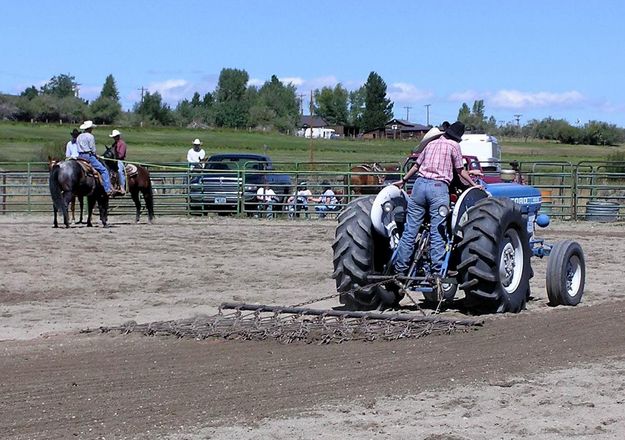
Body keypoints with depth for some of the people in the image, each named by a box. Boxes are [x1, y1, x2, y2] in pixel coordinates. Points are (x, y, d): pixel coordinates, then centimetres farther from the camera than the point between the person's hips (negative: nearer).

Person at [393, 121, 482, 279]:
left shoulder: (431, 144, 21)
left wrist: (403, 180, 39)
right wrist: (474, 184, 22)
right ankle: (437, 270, -7)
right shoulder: (454, 146, 6)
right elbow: (460, 170, 10)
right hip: (439, 187, -4)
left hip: (420, 183, 5)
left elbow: (416, 165, 28)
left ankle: (400, 268, 3)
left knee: (410, 229, 3)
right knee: (437, 231, -4)